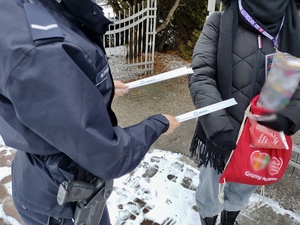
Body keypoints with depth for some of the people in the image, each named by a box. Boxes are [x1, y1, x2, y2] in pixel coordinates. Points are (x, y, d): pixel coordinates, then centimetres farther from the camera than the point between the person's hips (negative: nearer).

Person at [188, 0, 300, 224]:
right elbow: (201, 76, -16)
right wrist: (219, 126, -27)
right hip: (218, 134, -3)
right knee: (209, 193, 14)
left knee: (243, 190, 24)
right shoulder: (220, 23, -7)